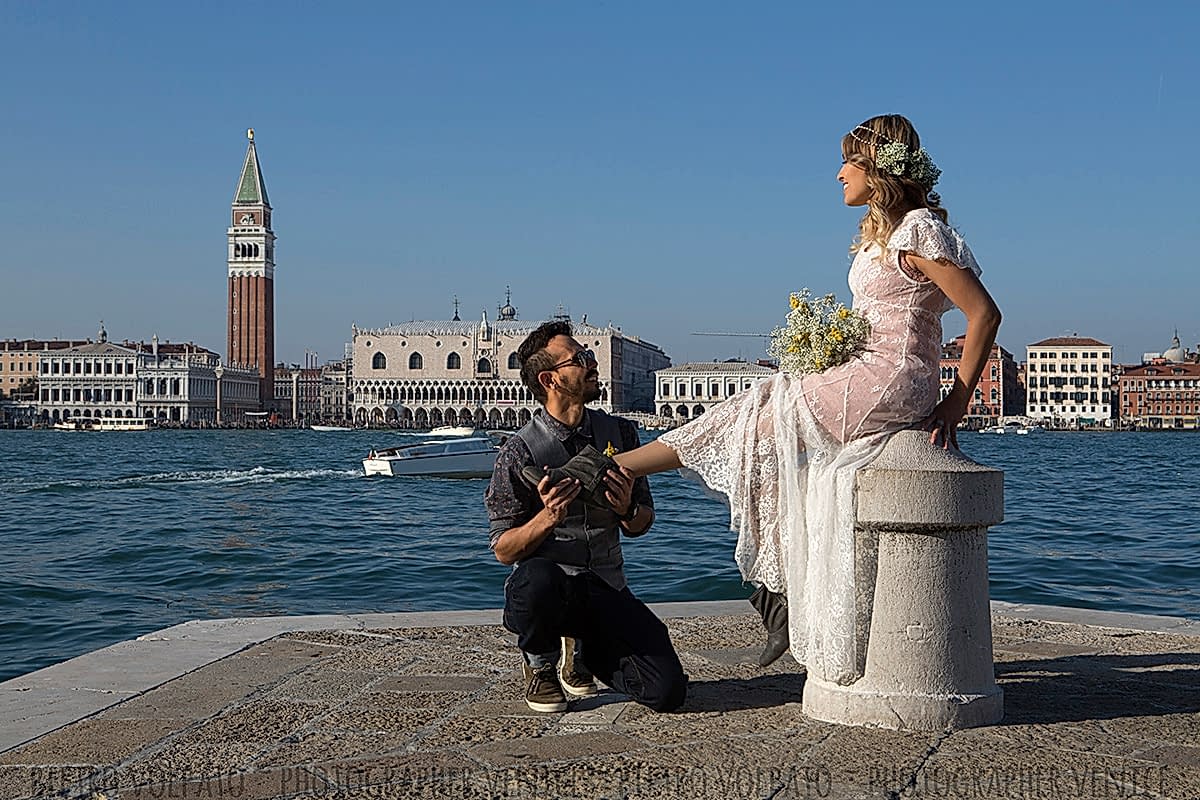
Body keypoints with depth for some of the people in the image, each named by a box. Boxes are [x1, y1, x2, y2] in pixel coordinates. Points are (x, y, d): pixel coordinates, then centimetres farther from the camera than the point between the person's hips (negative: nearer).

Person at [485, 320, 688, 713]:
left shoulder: (619, 433, 5)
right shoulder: (519, 452, -9)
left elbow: (643, 523, 12)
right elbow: (503, 550, -8)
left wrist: (627, 509, -12)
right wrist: (548, 518, -26)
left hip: (606, 592, 4)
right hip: (546, 591, -4)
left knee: (668, 691, -13)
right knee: (537, 578, -41)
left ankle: (580, 651, 19)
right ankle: (540, 665, -4)